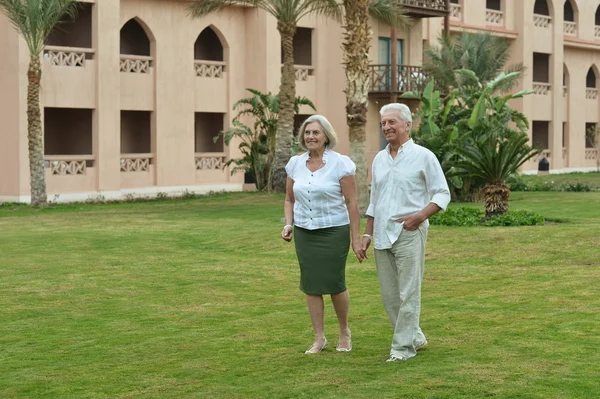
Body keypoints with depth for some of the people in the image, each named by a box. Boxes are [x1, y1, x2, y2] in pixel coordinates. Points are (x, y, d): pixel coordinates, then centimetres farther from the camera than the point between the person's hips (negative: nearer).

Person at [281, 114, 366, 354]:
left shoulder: (340, 164, -8)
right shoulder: (295, 164, 4)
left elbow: (352, 202, -7)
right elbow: (290, 200, 16)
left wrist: (356, 238, -9)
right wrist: (288, 224, -2)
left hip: (333, 232, -4)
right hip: (304, 233, 4)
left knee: (335, 284, 0)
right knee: (311, 285, 4)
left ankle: (344, 332, 24)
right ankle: (319, 338, 16)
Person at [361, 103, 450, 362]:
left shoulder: (423, 156, -2)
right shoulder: (379, 159, 15)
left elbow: (443, 194, -2)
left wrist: (421, 215, -15)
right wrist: (367, 234, 16)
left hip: (409, 234, -6)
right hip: (382, 236, 6)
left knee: (408, 293, -5)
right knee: (389, 295, 9)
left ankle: (403, 346, 1)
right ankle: (414, 336, 24)